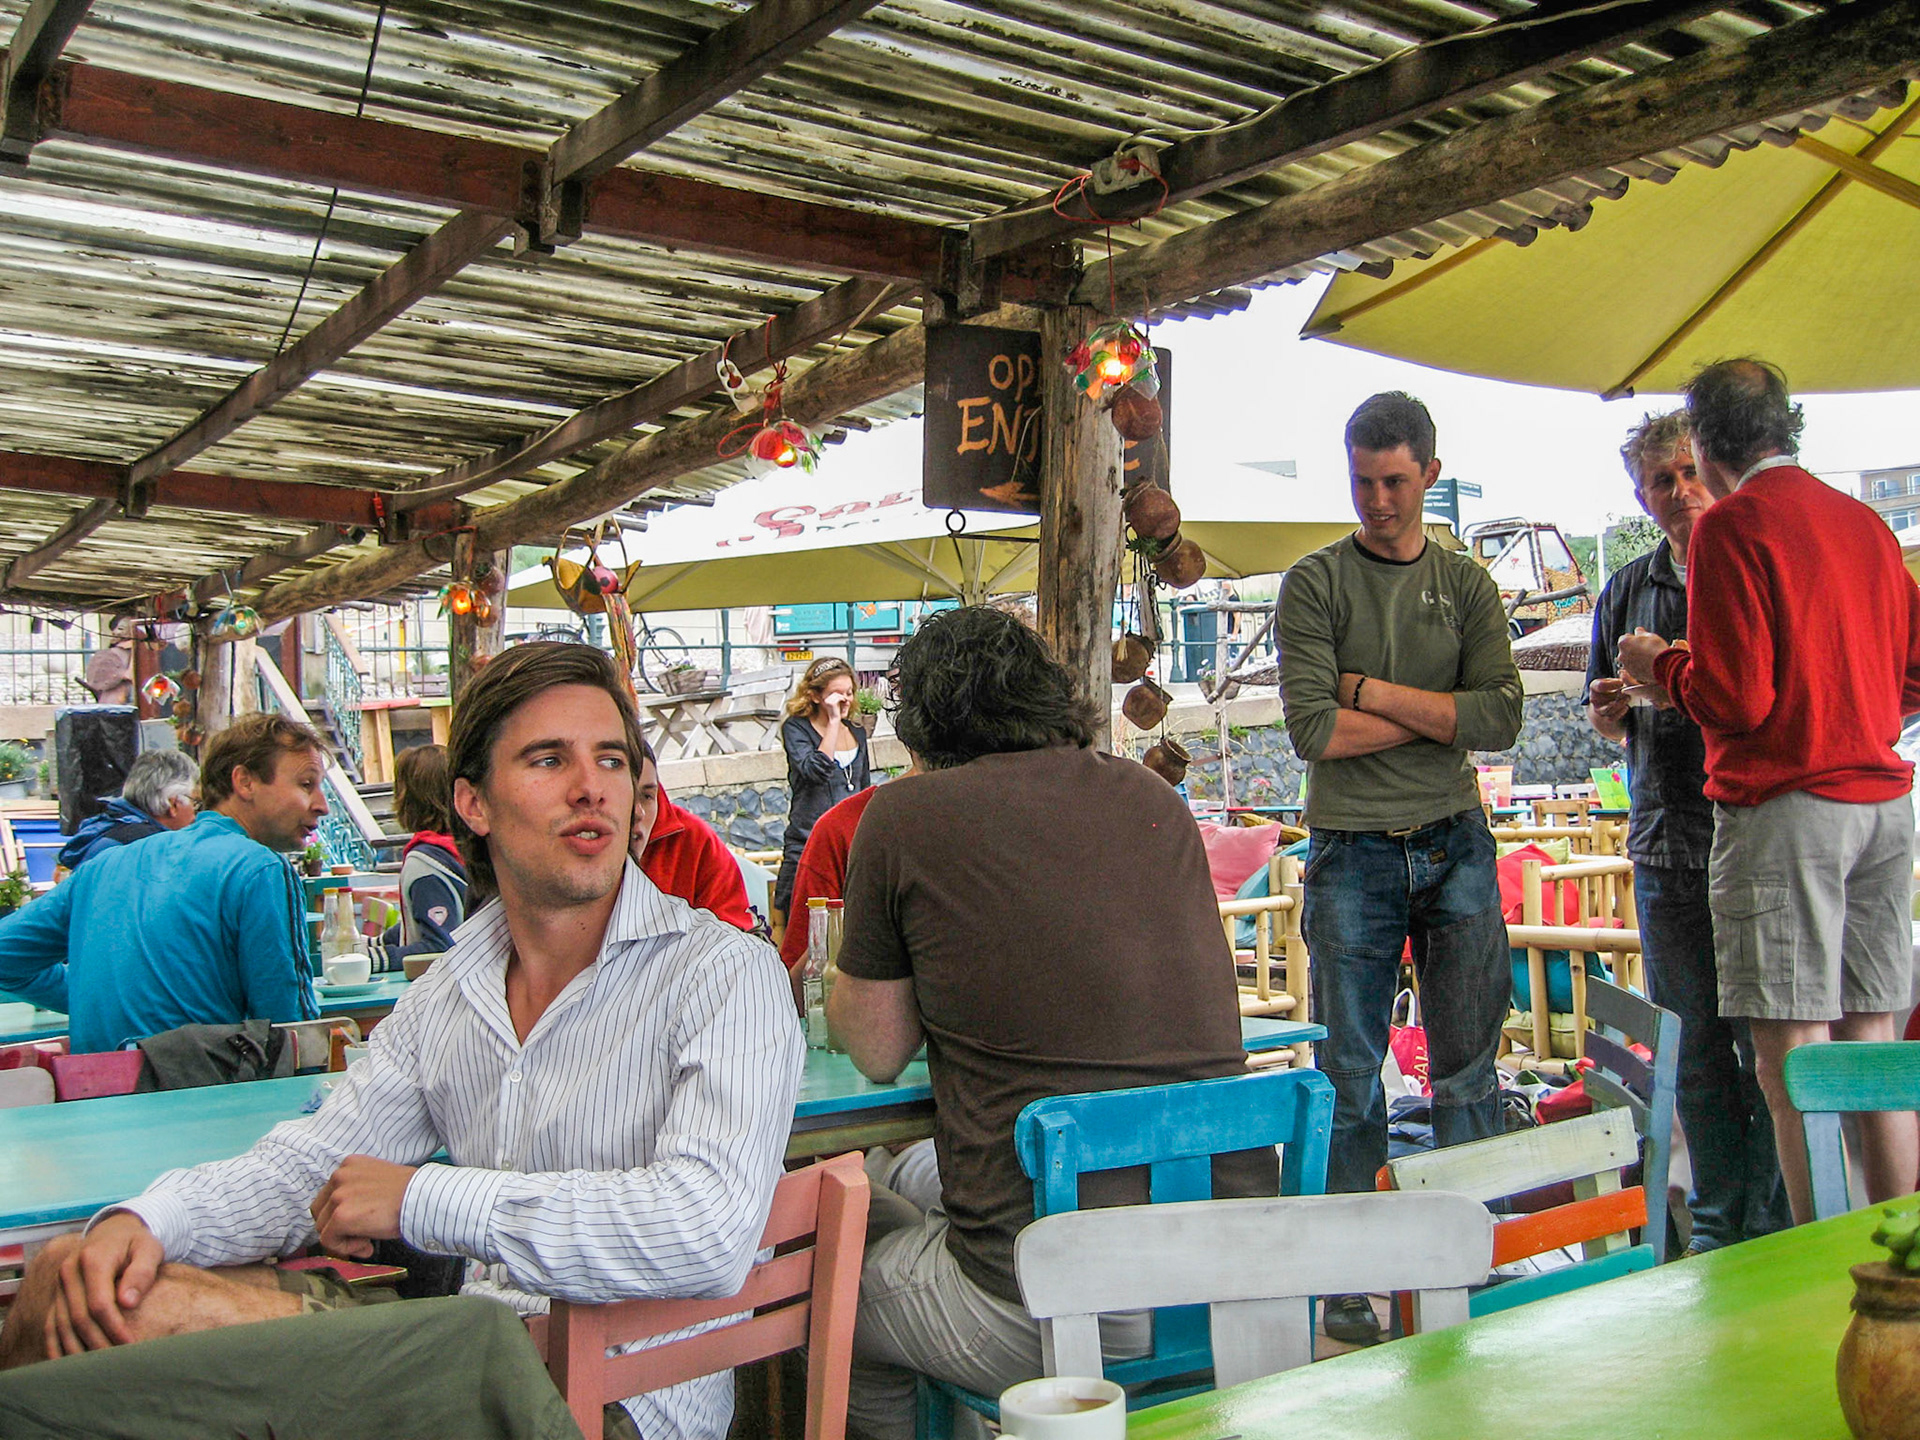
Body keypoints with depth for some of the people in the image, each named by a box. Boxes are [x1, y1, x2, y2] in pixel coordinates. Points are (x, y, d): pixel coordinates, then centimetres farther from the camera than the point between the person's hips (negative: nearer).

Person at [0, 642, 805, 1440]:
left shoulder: (725, 975, -11)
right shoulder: (446, 995, 12)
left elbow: (707, 1233, -26)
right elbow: (310, 1164, 12)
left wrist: (421, 1198, -18)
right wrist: (141, 1222, -10)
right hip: (473, 1347, 7)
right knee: (88, 1283, -7)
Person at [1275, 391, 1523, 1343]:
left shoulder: (1467, 586, 10)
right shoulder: (1315, 584, 3)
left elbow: (1500, 720, -4)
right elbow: (1314, 730, -10)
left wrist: (1373, 691, -8)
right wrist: (1436, 713, -4)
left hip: (1455, 846, 3)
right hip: (1354, 852, -2)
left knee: (1467, 1067, 6)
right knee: (1350, 1075, 1)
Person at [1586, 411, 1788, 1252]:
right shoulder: (1629, 590, 15)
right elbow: (1611, 722, 23)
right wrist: (1608, 710, -1)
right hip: (1667, 842, 4)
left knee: (1766, 1041, -4)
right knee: (1698, 1048, 8)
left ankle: (1775, 1228, 7)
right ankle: (1718, 1226, 18)